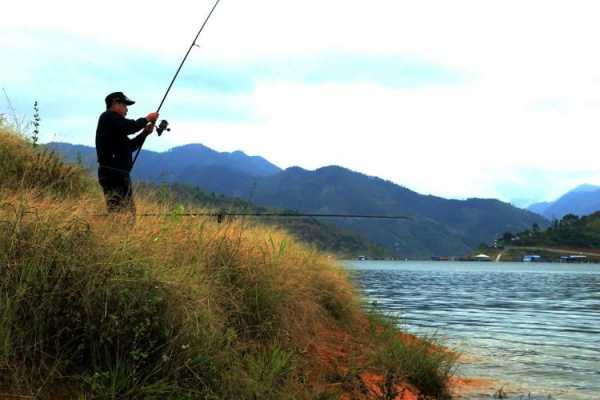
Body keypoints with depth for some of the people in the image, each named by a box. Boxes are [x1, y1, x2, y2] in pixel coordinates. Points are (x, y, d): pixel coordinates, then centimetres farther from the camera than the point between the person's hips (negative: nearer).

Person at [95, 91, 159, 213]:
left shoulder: (113, 120, 25)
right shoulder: (108, 117, -5)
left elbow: (130, 146, 25)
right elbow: (130, 126, -19)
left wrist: (144, 134, 12)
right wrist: (147, 119, -4)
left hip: (120, 174, 10)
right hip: (113, 174, -10)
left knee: (130, 213, 11)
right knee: (118, 213, -14)